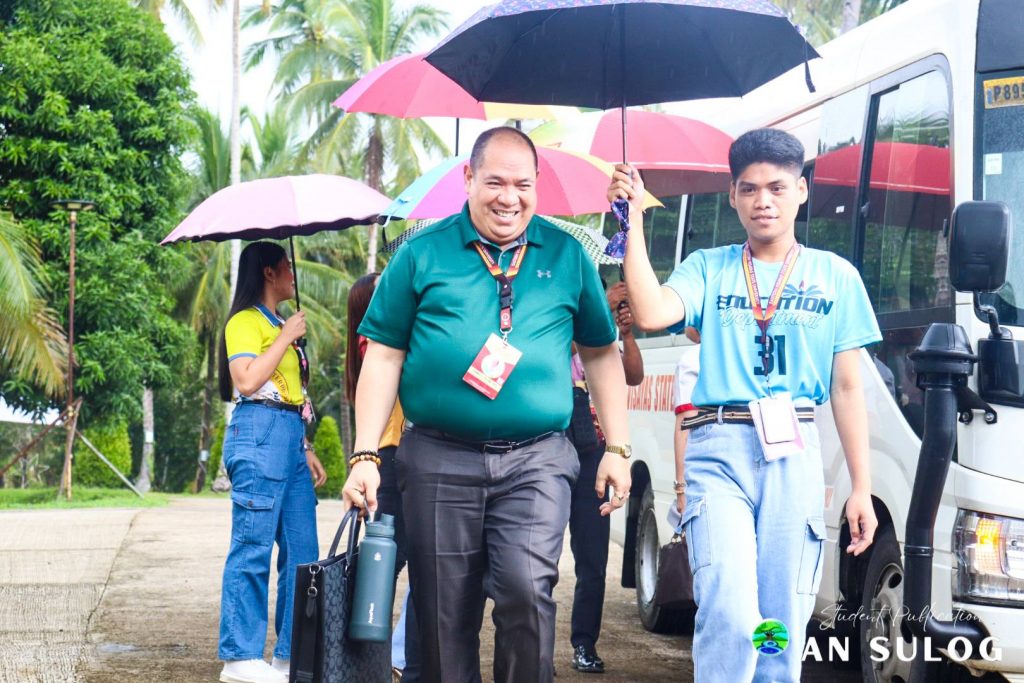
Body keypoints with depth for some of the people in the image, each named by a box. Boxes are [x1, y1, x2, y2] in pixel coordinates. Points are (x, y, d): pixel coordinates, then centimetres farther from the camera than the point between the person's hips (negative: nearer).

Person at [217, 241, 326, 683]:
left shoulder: (279, 325, 24)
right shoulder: (245, 322, -4)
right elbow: (247, 381, -18)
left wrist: (306, 449, 20)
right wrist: (286, 337, -11)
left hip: (290, 440, 9)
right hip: (259, 436, -9)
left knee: (302, 550, 6)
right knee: (253, 547, -8)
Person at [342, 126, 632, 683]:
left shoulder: (566, 256, 9)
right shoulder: (423, 253, 4)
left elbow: (601, 353, 14)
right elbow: (383, 357, 4)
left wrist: (617, 449, 7)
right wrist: (365, 456, -3)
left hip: (537, 459, 0)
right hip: (441, 460, 0)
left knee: (527, 589, -19)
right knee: (445, 616, 2)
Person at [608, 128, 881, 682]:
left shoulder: (835, 276, 12)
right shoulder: (708, 268, 10)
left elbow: (847, 387, 10)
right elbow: (651, 314, -10)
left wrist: (861, 487, 5)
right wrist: (634, 221, -9)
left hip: (794, 455, 1)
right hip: (719, 450, -1)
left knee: (783, 628, 1)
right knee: (730, 617, -17)